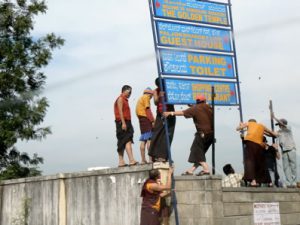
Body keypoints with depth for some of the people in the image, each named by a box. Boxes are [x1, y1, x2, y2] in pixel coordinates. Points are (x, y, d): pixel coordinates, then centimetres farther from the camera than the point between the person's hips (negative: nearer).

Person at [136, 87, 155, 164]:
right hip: (146, 119, -9)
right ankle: (151, 159, -18)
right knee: (149, 139, -12)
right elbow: (147, 109, -13)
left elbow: (137, 111, 17)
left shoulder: (140, 99, 24)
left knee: (143, 140, 6)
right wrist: (152, 120, -16)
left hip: (141, 120, 9)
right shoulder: (146, 97, -2)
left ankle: (143, 160, 4)